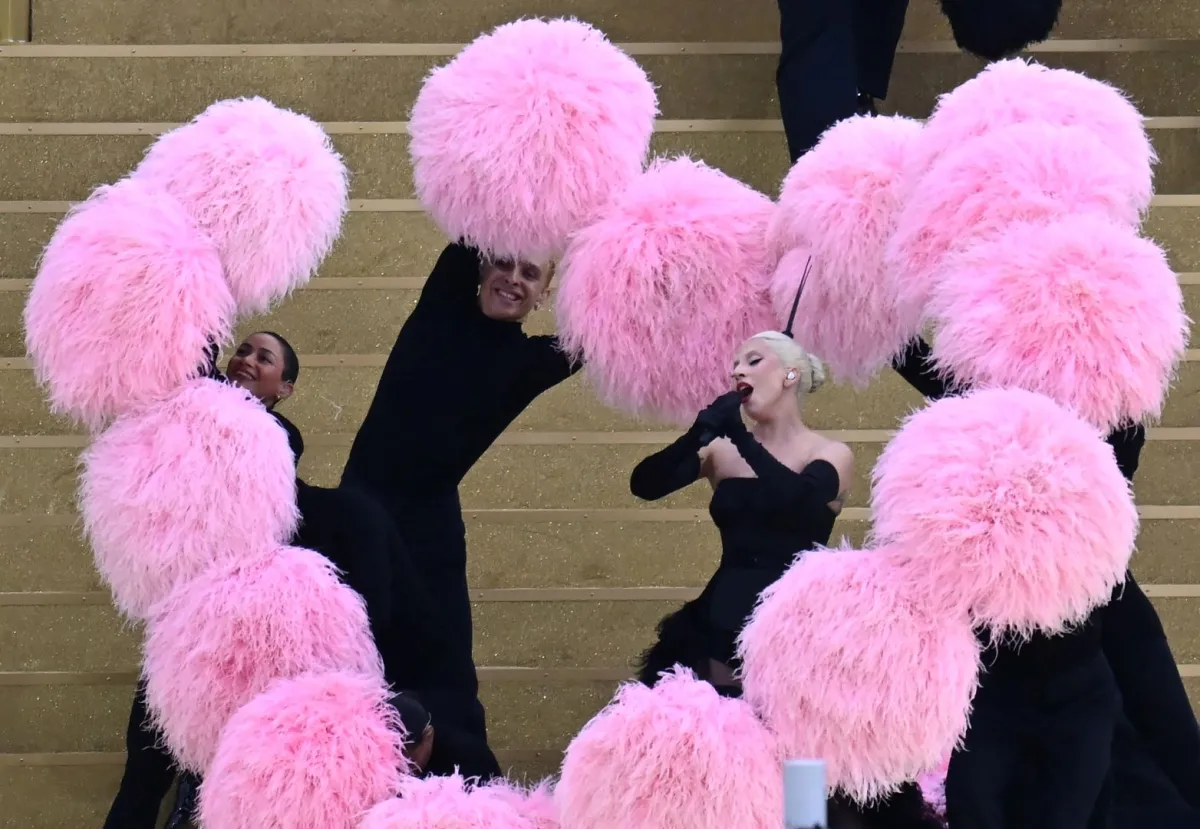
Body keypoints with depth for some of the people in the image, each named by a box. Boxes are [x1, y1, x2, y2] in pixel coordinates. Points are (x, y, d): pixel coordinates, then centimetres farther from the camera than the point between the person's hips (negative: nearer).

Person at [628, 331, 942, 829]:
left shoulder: (830, 457, -2)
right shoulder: (723, 452, 7)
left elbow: (800, 499, -23)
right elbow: (644, 485, -6)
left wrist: (742, 439, -23)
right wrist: (699, 436, -21)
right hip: (724, 626, 3)